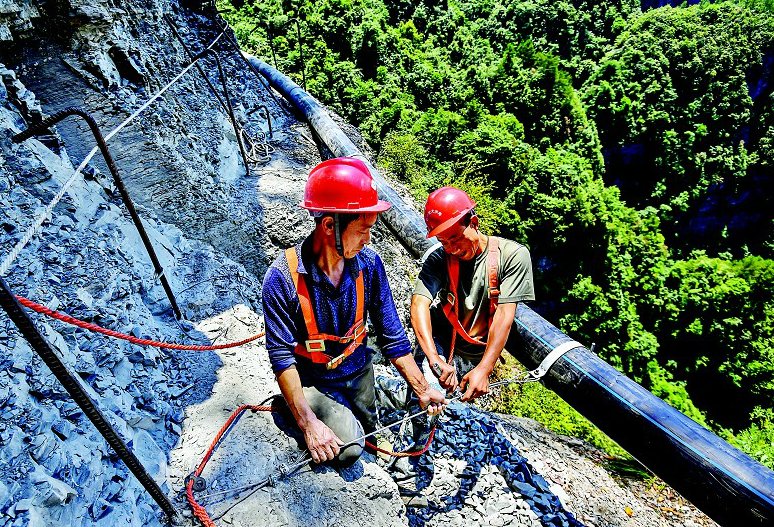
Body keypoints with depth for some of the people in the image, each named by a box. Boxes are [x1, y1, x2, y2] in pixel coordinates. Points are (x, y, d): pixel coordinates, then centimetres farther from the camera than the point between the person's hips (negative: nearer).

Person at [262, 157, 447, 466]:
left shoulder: (368, 263, -17)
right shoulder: (283, 278, -28)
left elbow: (391, 334, -9)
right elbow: (282, 356, -22)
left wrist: (422, 389, -10)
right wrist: (307, 422, -26)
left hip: (359, 371, 4)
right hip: (313, 381, -4)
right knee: (348, 449, -17)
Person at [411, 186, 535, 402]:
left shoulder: (513, 255, -14)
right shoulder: (438, 258, -10)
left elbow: (505, 314, -19)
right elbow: (419, 303, -24)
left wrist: (483, 369, -28)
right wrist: (434, 358, -40)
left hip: (477, 355, 0)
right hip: (439, 343, 1)